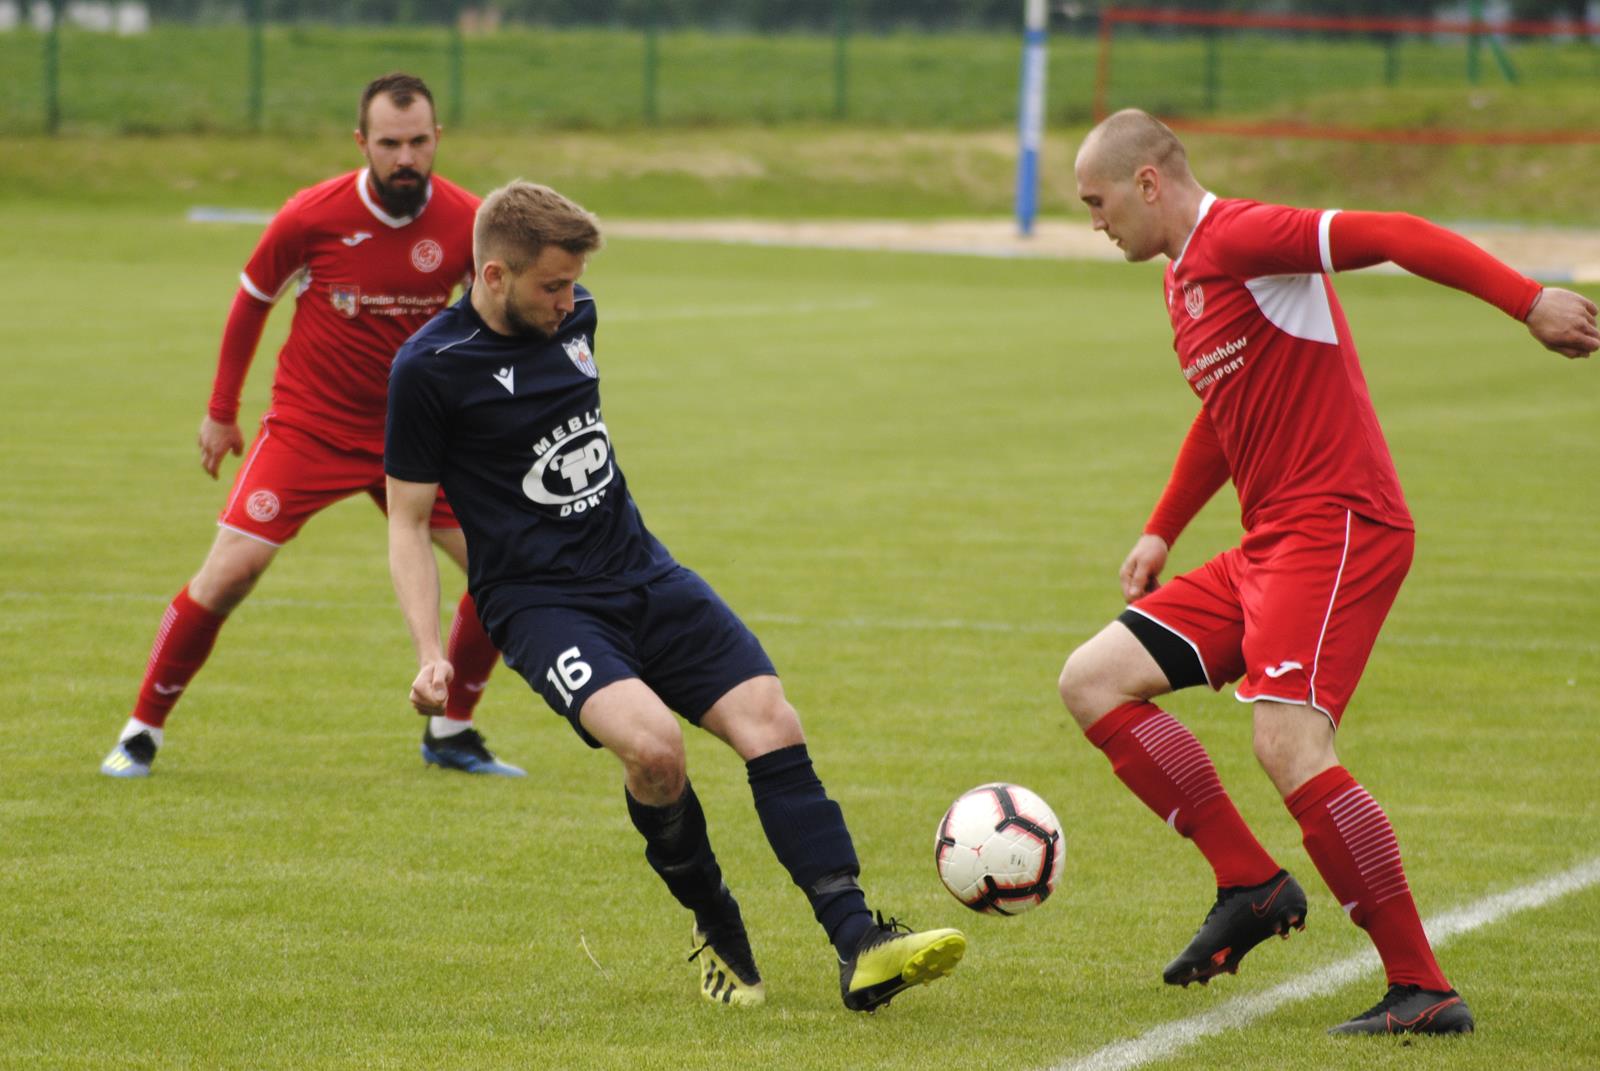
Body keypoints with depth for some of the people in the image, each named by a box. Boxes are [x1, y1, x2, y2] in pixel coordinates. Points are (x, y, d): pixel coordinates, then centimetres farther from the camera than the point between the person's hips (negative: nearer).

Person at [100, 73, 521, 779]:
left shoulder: (467, 224, -11)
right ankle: (141, 732, 1)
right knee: (231, 570, -15)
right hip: (308, 426, -3)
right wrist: (221, 411, 8)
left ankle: (450, 734, 14)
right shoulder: (313, 216, -16)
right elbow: (252, 299, 2)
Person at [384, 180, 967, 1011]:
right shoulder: (429, 370, -11)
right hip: (539, 601, -6)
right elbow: (408, 522, -5)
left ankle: (859, 945, -19)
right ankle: (716, 934, -4)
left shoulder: (572, 319, 7)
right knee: (653, 742, -30)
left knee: (770, 722, -14)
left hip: (642, 574, 6)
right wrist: (430, 653, -14)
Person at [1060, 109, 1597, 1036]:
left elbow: (1394, 236, -21)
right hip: (1269, 544, 10)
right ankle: (1253, 883, 6)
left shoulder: (1239, 238, -11)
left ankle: (1424, 989, -19)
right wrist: (1161, 532, 35)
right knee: (1093, 681, 6)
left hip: (1336, 526, -10)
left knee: (1287, 743, -24)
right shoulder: (1187, 277, 20)